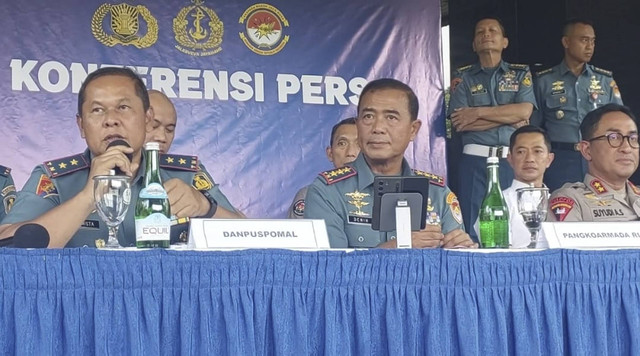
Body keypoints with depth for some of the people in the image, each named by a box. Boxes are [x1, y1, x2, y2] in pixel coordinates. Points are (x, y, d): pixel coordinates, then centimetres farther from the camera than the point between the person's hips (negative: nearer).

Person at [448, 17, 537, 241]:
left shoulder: (521, 74, 14)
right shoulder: (463, 77, 11)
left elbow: (525, 111, -4)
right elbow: (459, 123, -4)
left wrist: (478, 112, -5)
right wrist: (510, 119, -5)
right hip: (475, 160, -1)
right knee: (473, 229, -3)